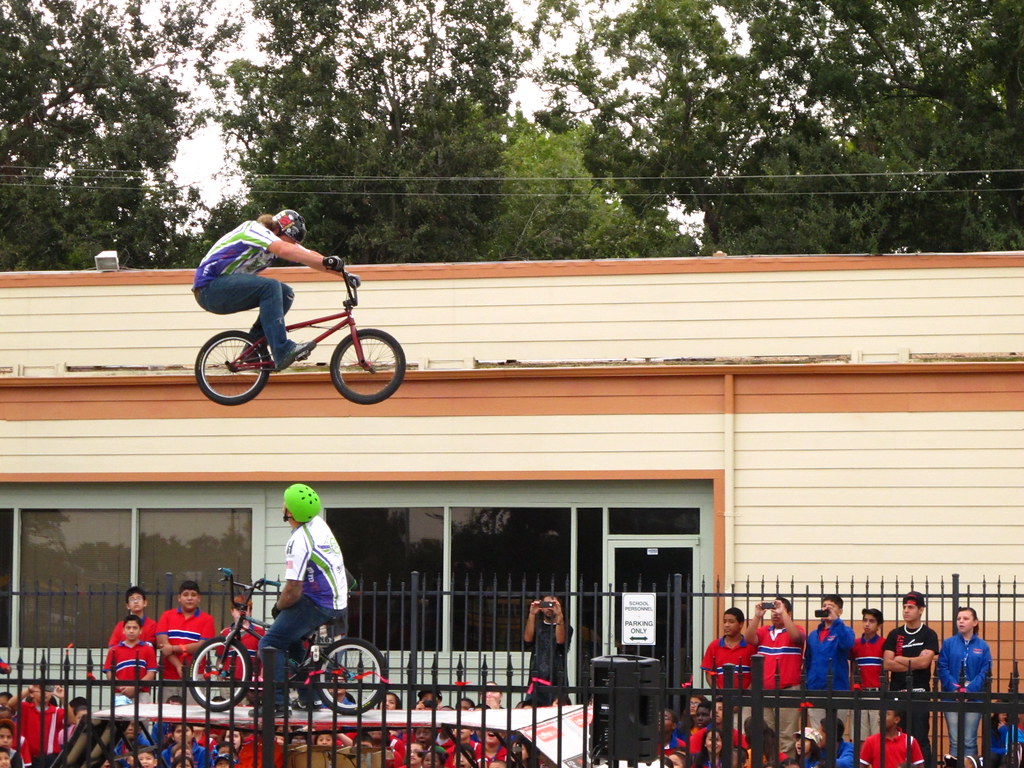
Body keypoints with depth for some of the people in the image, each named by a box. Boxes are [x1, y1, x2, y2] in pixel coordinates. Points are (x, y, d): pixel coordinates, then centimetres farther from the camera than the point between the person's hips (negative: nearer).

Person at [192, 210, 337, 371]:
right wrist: (326, 261, -41)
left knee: (286, 293, -3)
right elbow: (284, 250, -35)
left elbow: (310, 255, 1)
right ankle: (282, 351, -29)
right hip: (209, 287, -9)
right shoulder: (254, 230, -18)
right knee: (271, 287, -26)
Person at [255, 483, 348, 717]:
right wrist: (285, 595, 23)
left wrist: (279, 606, -2)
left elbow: (293, 592, -23)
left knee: (270, 644, -6)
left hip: (317, 605, -10)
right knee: (291, 638, 28)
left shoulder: (298, 542, -23)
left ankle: (279, 702, -10)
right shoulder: (319, 523, 6)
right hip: (338, 599, 10)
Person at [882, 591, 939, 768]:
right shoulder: (895, 635, 12)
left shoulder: (929, 635, 2)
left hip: (919, 693, -4)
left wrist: (900, 659, -1)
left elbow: (924, 661, -11)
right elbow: (887, 664, 2)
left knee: (920, 738, -7)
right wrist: (913, 664, -7)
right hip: (897, 692, 4)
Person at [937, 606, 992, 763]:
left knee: (970, 742, 1)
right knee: (955, 741, 0)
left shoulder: (982, 646, 5)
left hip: (974, 697, 0)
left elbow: (985, 672, -2)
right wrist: (954, 688, -14)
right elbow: (942, 668, -1)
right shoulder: (948, 643, 5)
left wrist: (969, 689, -15)